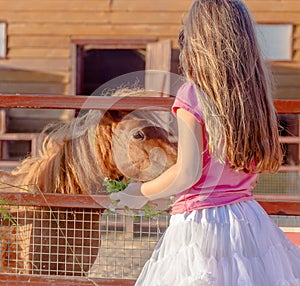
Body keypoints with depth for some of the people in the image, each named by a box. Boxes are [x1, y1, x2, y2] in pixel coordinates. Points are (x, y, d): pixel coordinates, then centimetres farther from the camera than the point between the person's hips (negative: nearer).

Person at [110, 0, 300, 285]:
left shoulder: (192, 94, -11)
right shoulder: (256, 95, 5)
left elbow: (187, 174, -15)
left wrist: (141, 192, 1)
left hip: (201, 222, -6)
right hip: (249, 219, 6)